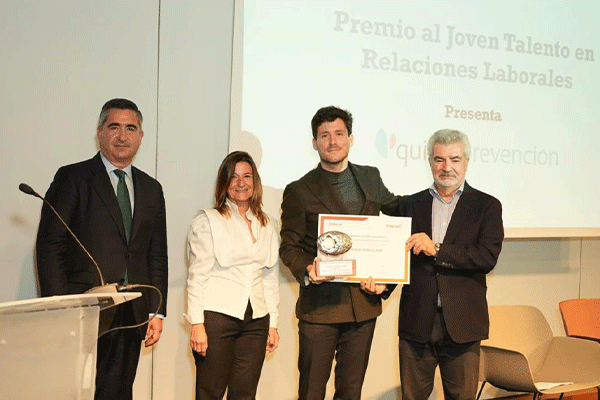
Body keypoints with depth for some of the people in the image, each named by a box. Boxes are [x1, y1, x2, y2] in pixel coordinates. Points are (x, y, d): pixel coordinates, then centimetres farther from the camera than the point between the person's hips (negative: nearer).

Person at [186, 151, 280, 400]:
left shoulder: (268, 225, 15)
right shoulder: (207, 221, 2)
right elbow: (197, 276, -2)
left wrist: (273, 324, 13)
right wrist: (197, 324, -9)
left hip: (256, 321, 4)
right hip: (217, 316, -4)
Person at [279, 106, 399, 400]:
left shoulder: (370, 178, 11)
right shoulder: (299, 191, 0)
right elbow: (288, 246, 2)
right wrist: (307, 270, -21)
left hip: (364, 302, 3)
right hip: (320, 304, -3)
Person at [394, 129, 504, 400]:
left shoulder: (486, 206, 2)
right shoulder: (410, 205, 10)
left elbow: (488, 257, -11)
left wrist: (437, 249, -19)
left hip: (462, 325, -2)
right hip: (417, 322, 2)